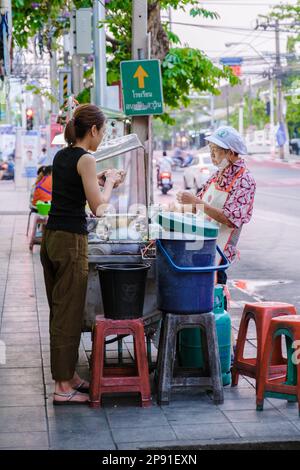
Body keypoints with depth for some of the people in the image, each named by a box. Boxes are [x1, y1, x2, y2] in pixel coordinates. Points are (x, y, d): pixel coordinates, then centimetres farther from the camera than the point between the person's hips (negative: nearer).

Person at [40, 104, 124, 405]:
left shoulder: (61, 156, 12)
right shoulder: (85, 159, -12)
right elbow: (98, 207, -14)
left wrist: (98, 180, 19)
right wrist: (109, 182, 2)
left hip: (50, 237, 9)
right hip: (71, 241, -9)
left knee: (59, 311, 15)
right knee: (69, 315, -2)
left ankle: (67, 375, 26)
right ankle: (64, 387, 4)